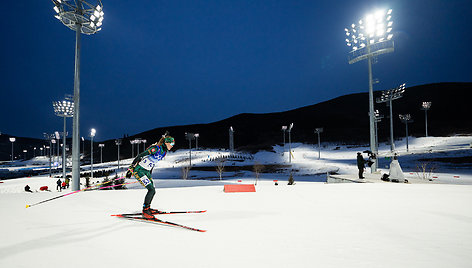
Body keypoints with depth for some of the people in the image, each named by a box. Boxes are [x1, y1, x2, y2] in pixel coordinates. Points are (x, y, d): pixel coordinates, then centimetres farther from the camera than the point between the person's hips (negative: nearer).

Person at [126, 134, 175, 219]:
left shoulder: (164, 152, 6)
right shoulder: (156, 148, -22)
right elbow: (139, 156, -22)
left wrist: (150, 175, 26)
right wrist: (130, 169, -22)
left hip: (146, 171, 9)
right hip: (138, 170, -9)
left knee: (152, 191, 10)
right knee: (151, 190, -14)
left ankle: (147, 208, 29)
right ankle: (145, 210, 0)